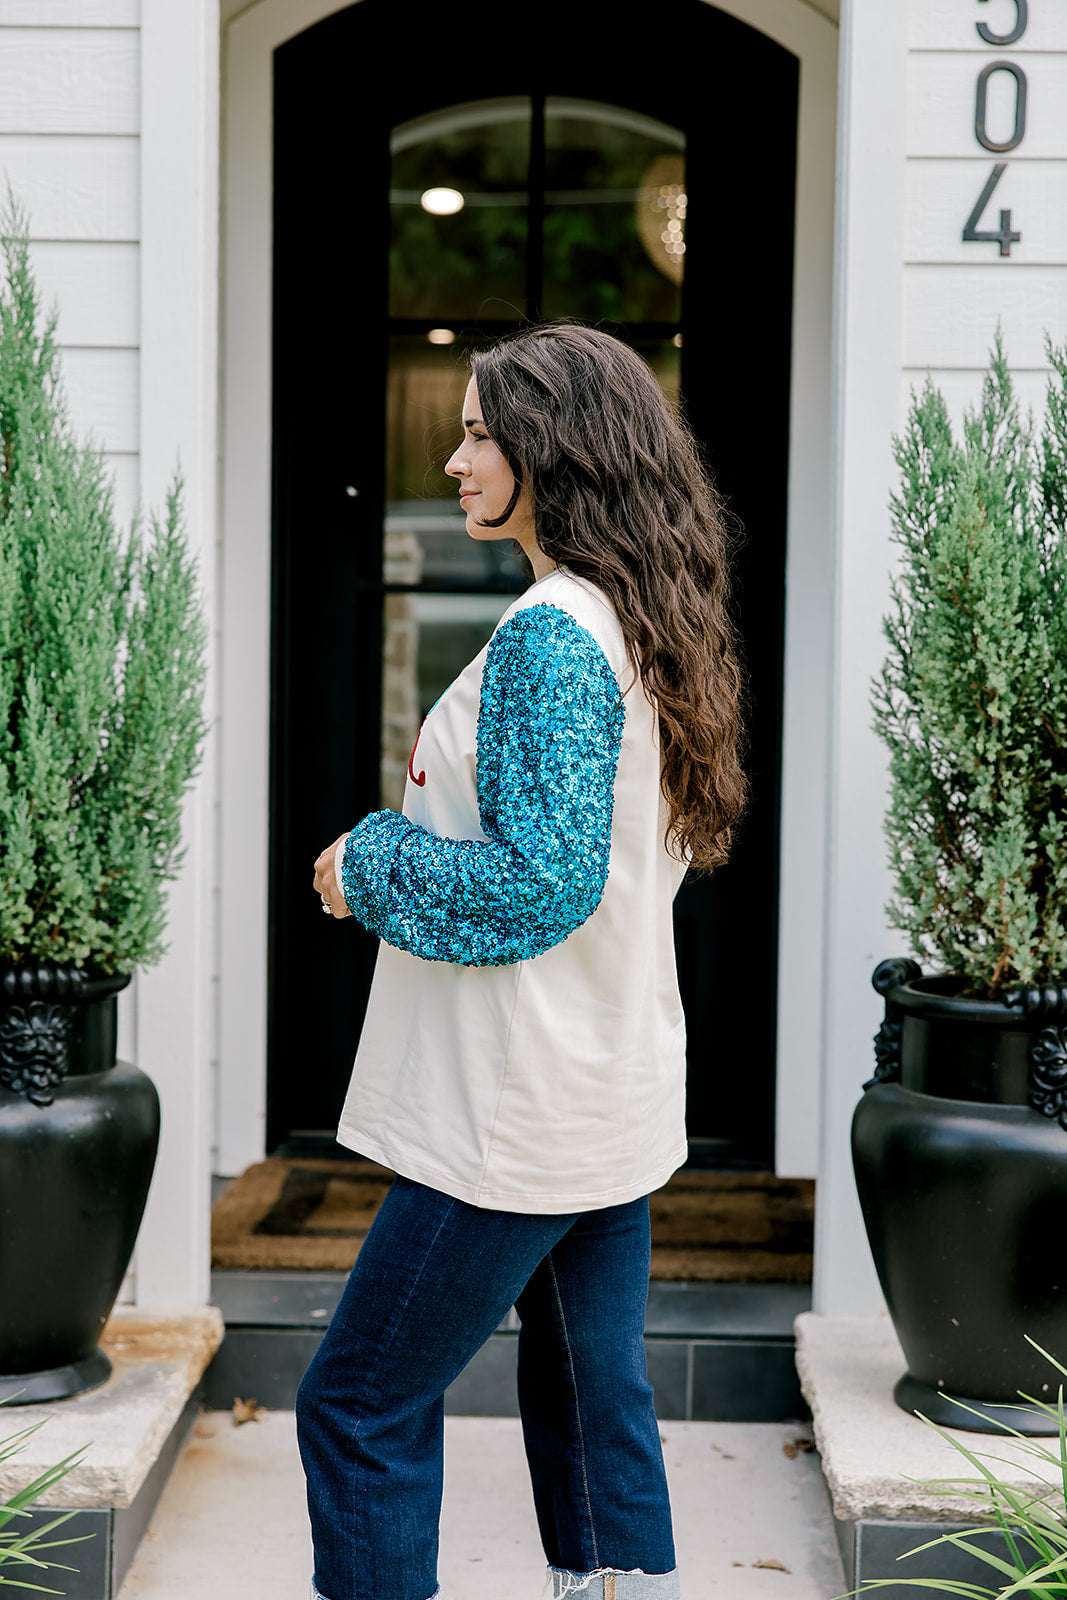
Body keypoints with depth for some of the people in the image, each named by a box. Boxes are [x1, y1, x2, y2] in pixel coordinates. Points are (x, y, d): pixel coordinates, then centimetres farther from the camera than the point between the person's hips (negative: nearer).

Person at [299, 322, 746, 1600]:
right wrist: (426, 819, 16)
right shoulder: (643, 625, 11)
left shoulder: (551, 633, -19)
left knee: (359, 1408, 1)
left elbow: (542, 881, -23)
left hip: (518, 1113, -10)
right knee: (593, 1401, 18)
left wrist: (371, 865, -10)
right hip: (615, 1101, 10)